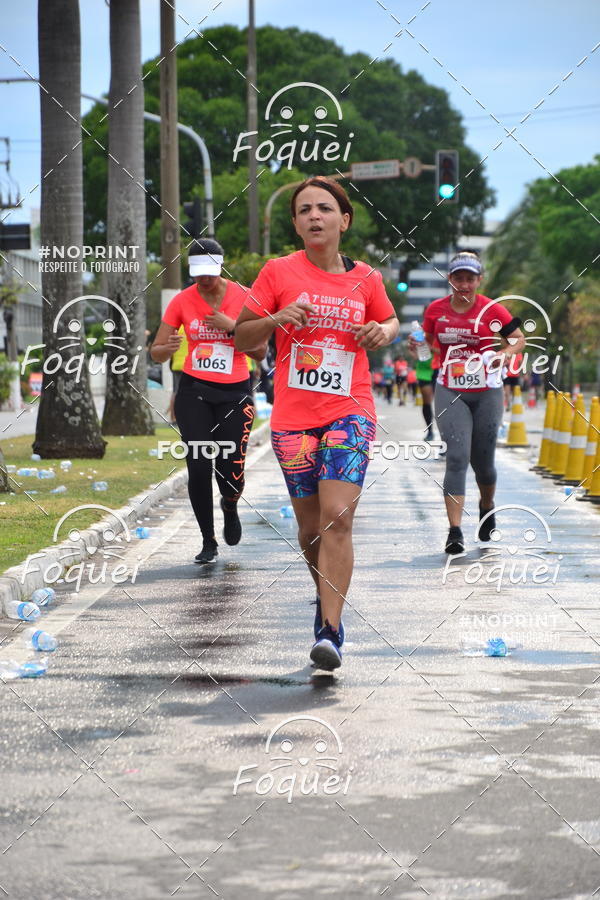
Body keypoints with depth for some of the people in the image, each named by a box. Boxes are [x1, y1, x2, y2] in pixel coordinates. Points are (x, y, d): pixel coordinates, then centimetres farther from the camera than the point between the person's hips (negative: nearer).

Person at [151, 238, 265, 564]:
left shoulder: (243, 297, -3)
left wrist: (231, 326, -17)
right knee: (199, 468, -9)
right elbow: (156, 352, 3)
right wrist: (167, 348, -21)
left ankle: (230, 506, 32)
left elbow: (260, 353, -3)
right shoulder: (182, 301, 0)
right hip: (194, 391, 1)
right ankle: (208, 542, 7)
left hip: (234, 392, -1)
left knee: (231, 473, -6)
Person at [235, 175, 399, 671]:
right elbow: (241, 337, 4)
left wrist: (384, 331, -1)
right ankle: (327, 597, 37)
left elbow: (390, 320, 23)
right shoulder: (279, 273, 0)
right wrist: (276, 319, -15)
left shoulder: (365, 278, 4)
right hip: (292, 418, 1)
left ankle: (330, 632, -18)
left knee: (337, 518, -16)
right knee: (310, 527, 9)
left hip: (350, 412, -1)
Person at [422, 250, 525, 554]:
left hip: (486, 393, 0)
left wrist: (503, 355, -13)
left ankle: (487, 507, 42)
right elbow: (428, 343, 15)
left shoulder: (493, 310, -5)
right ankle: (455, 531, -17)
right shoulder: (436, 310, 1)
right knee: (457, 457, -14)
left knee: (482, 460, 9)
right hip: (449, 392, 0)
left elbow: (519, 339, 6)